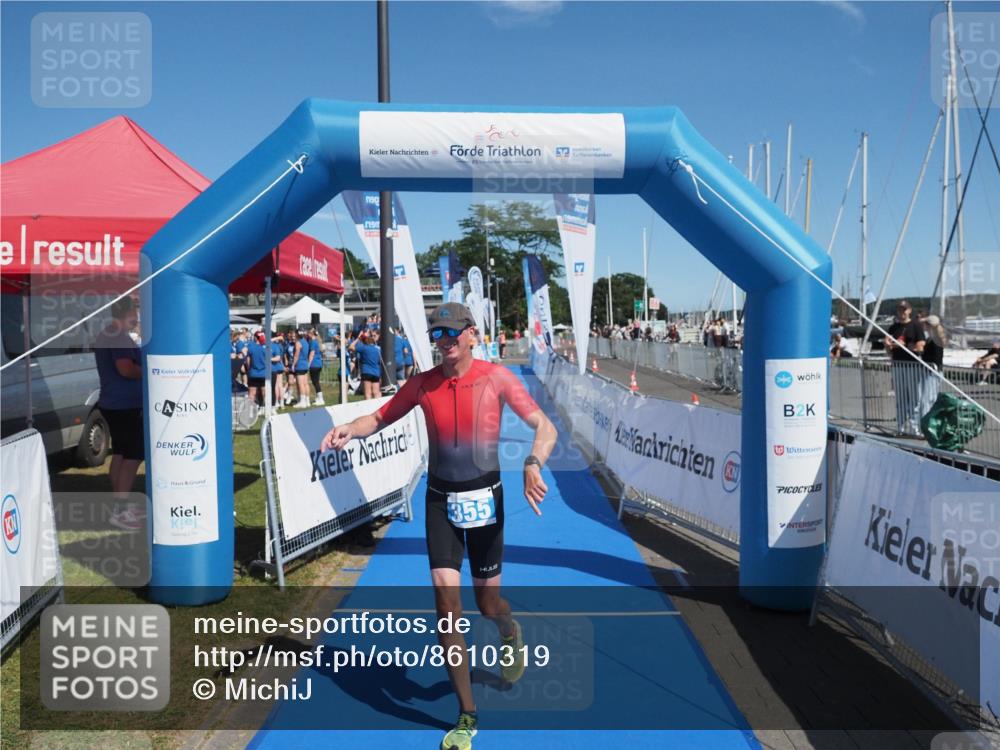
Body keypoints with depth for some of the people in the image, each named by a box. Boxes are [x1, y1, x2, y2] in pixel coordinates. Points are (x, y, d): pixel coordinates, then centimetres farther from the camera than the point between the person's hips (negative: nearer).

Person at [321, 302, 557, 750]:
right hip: (440, 499, 2)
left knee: (487, 603, 10)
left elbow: (545, 427, -12)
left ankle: (510, 633, 51)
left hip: (485, 498, -1)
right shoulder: (422, 383, -2)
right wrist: (350, 429, -14)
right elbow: (381, 418, 8)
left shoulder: (496, 377, -9)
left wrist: (532, 464, -31)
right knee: (446, 601, -6)